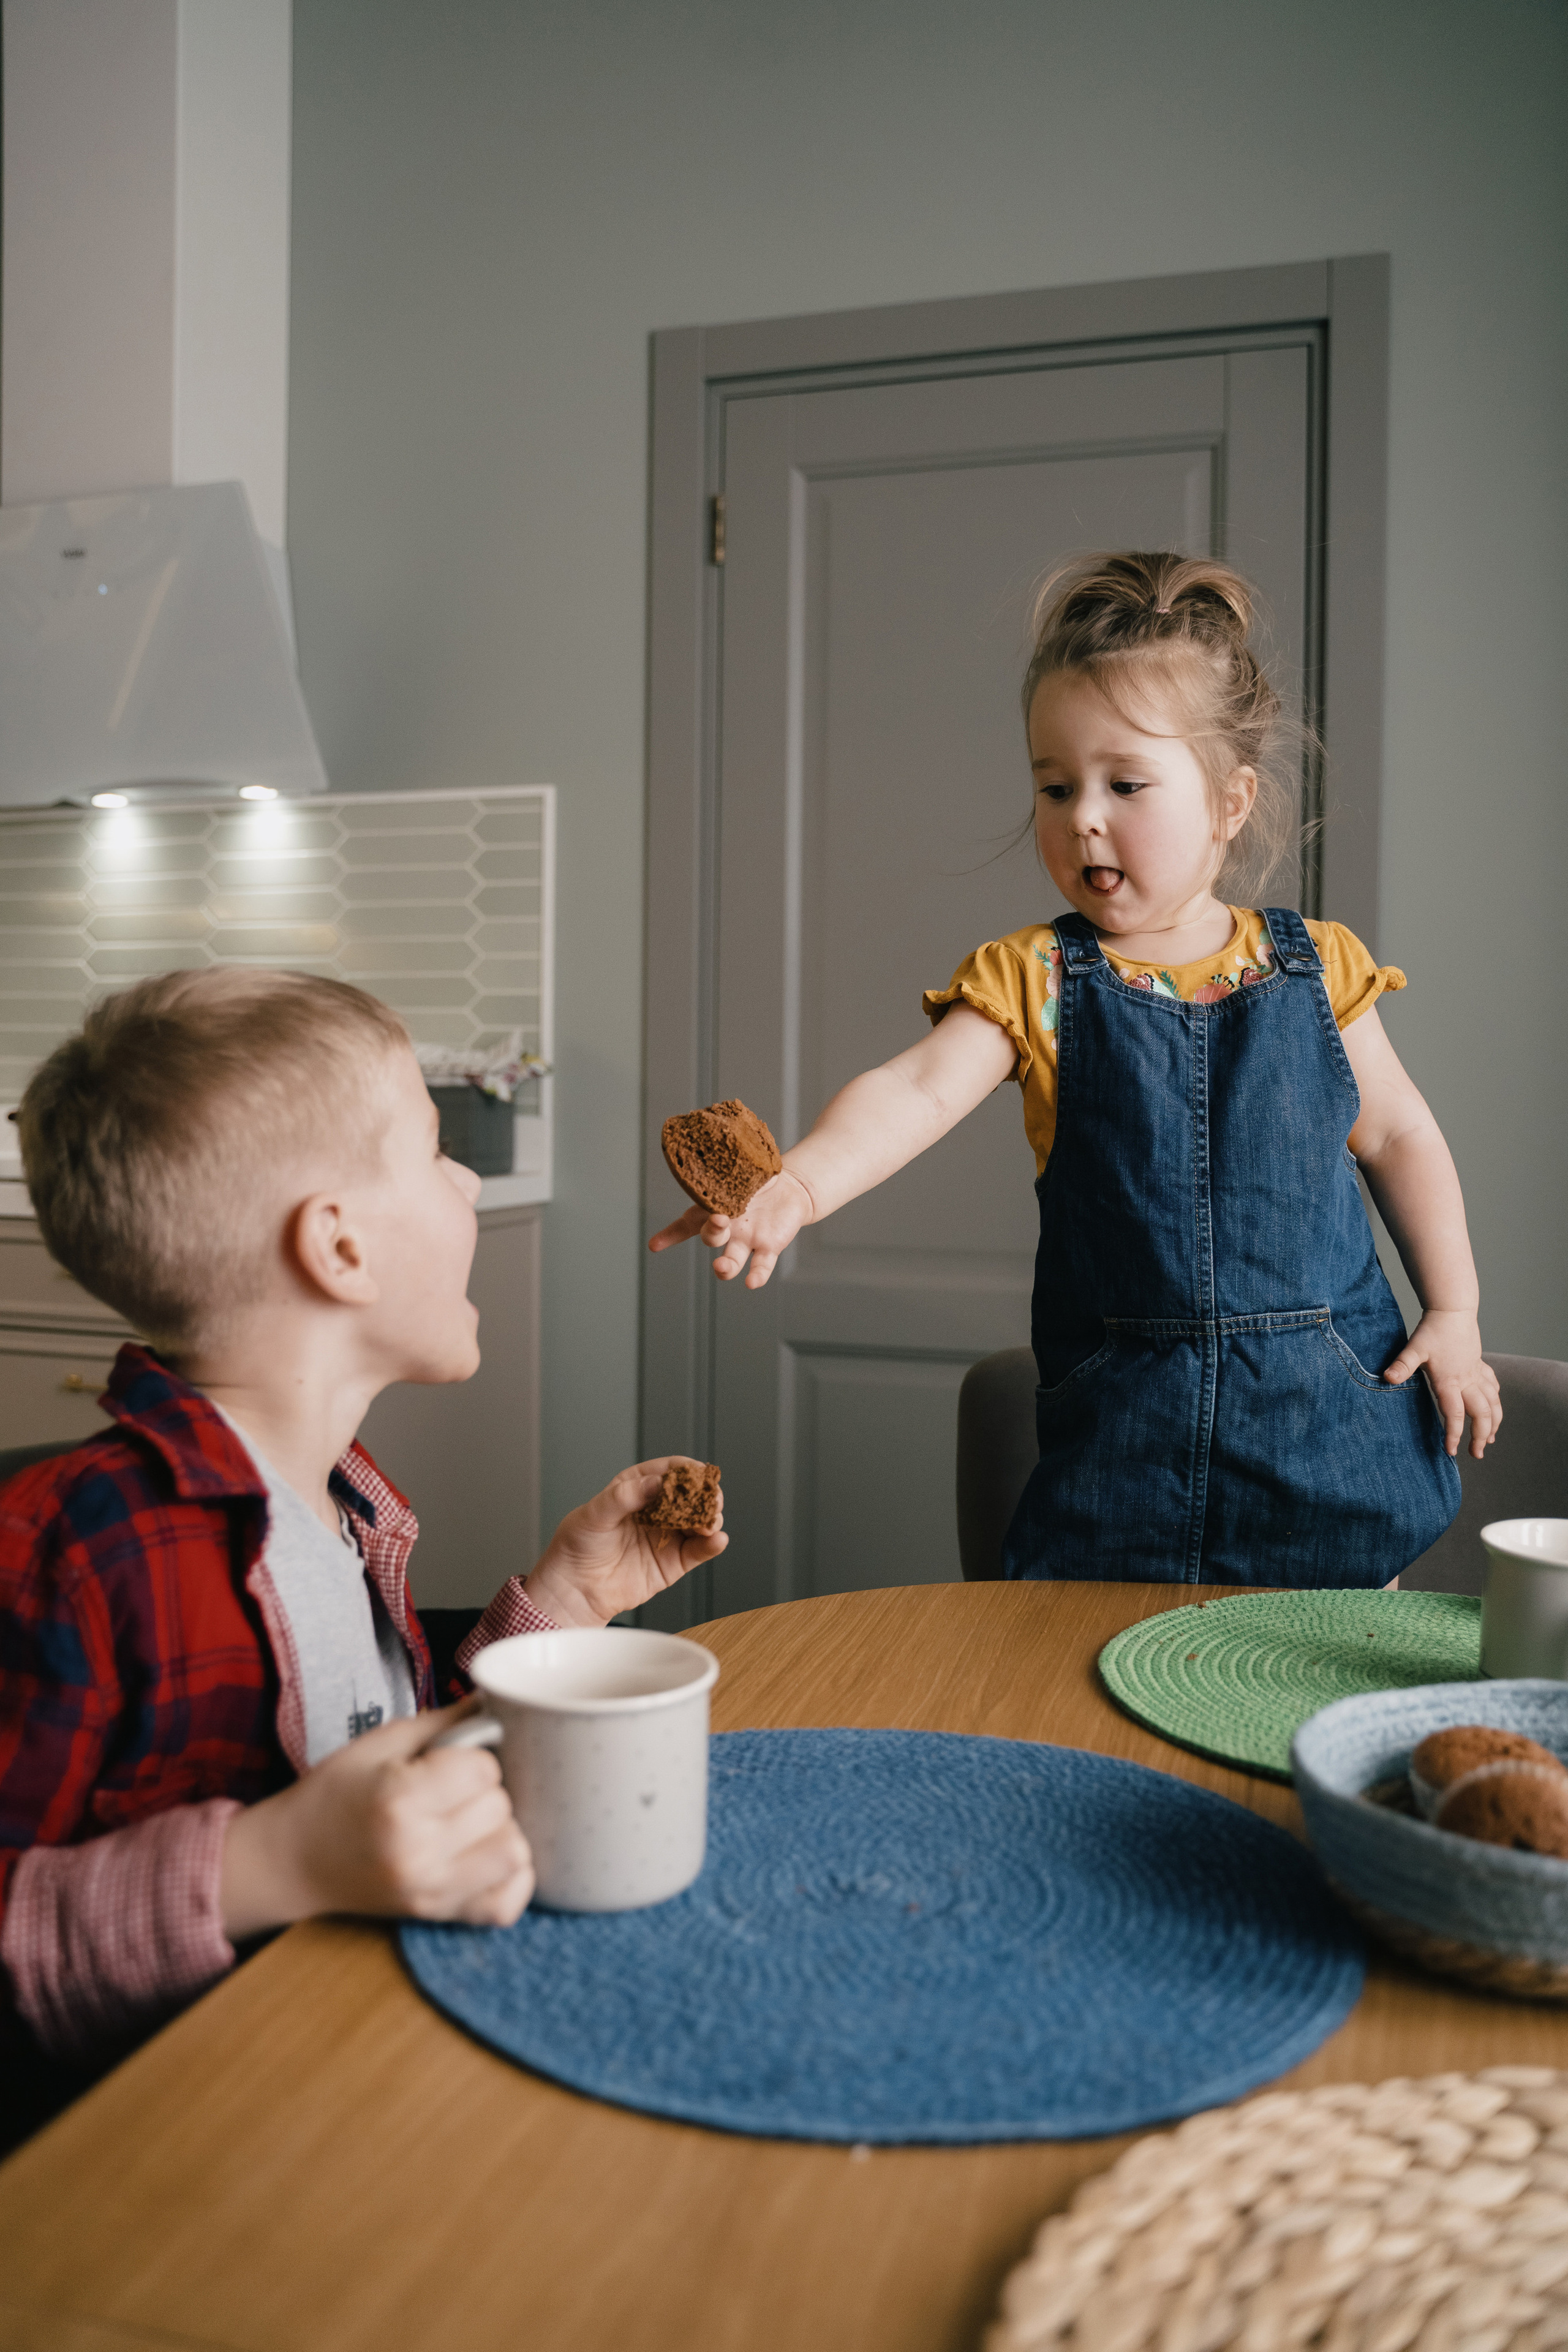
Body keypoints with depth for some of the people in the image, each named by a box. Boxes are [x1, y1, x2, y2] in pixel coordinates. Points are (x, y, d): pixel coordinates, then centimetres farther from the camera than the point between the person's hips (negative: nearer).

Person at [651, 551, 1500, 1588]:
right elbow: (917, 1090, -21)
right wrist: (802, 1181, -40)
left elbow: (1398, 1137, 11)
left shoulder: (1314, 968, 0)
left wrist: (1454, 1313, 8)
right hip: (1127, 1414, -1)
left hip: (1326, 1398, 1)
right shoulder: (1034, 980, -5)